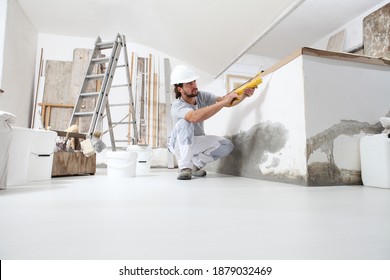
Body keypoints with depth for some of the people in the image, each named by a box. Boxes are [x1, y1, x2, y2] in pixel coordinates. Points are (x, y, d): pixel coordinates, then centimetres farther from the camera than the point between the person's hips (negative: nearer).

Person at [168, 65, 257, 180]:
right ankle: (184, 167, -27)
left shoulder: (202, 96, -12)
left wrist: (244, 94, -37)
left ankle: (194, 165, -1)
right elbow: (195, 117, -50)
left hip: (196, 142, 6)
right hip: (178, 144, -5)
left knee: (227, 146, -15)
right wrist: (224, 102, -50)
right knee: (185, 123, -36)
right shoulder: (177, 106, -28)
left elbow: (228, 102, -17)